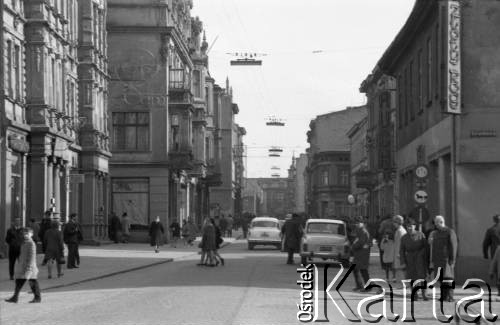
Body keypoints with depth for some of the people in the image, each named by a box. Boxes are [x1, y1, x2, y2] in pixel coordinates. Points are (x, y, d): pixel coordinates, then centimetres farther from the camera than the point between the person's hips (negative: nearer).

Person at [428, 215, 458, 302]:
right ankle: (444, 296, 9)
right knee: (441, 279, 5)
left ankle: (450, 297, -13)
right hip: (438, 260, 6)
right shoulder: (435, 233, 15)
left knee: (448, 277, -12)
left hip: (447, 259, -6)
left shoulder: (450, 232, -4)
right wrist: (432, 261, 15)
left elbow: (454, 246, -9)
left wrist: (452, 259, -14)